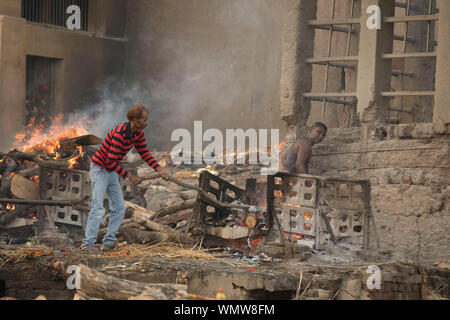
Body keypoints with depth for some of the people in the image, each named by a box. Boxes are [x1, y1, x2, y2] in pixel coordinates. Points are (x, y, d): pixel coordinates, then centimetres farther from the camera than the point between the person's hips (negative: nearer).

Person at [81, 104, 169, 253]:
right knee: (98, 208, -13)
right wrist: (129, 176, -22)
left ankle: (108, 242, 9)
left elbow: (144, 153, 6)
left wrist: (159, 168, -8)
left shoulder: (138, 133, -3)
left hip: (112, 171, 9)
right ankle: (88, 243, -9)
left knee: (119, 208, 6)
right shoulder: (120, 134, -30)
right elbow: (111, 161, -28)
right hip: (99, 168, -9)